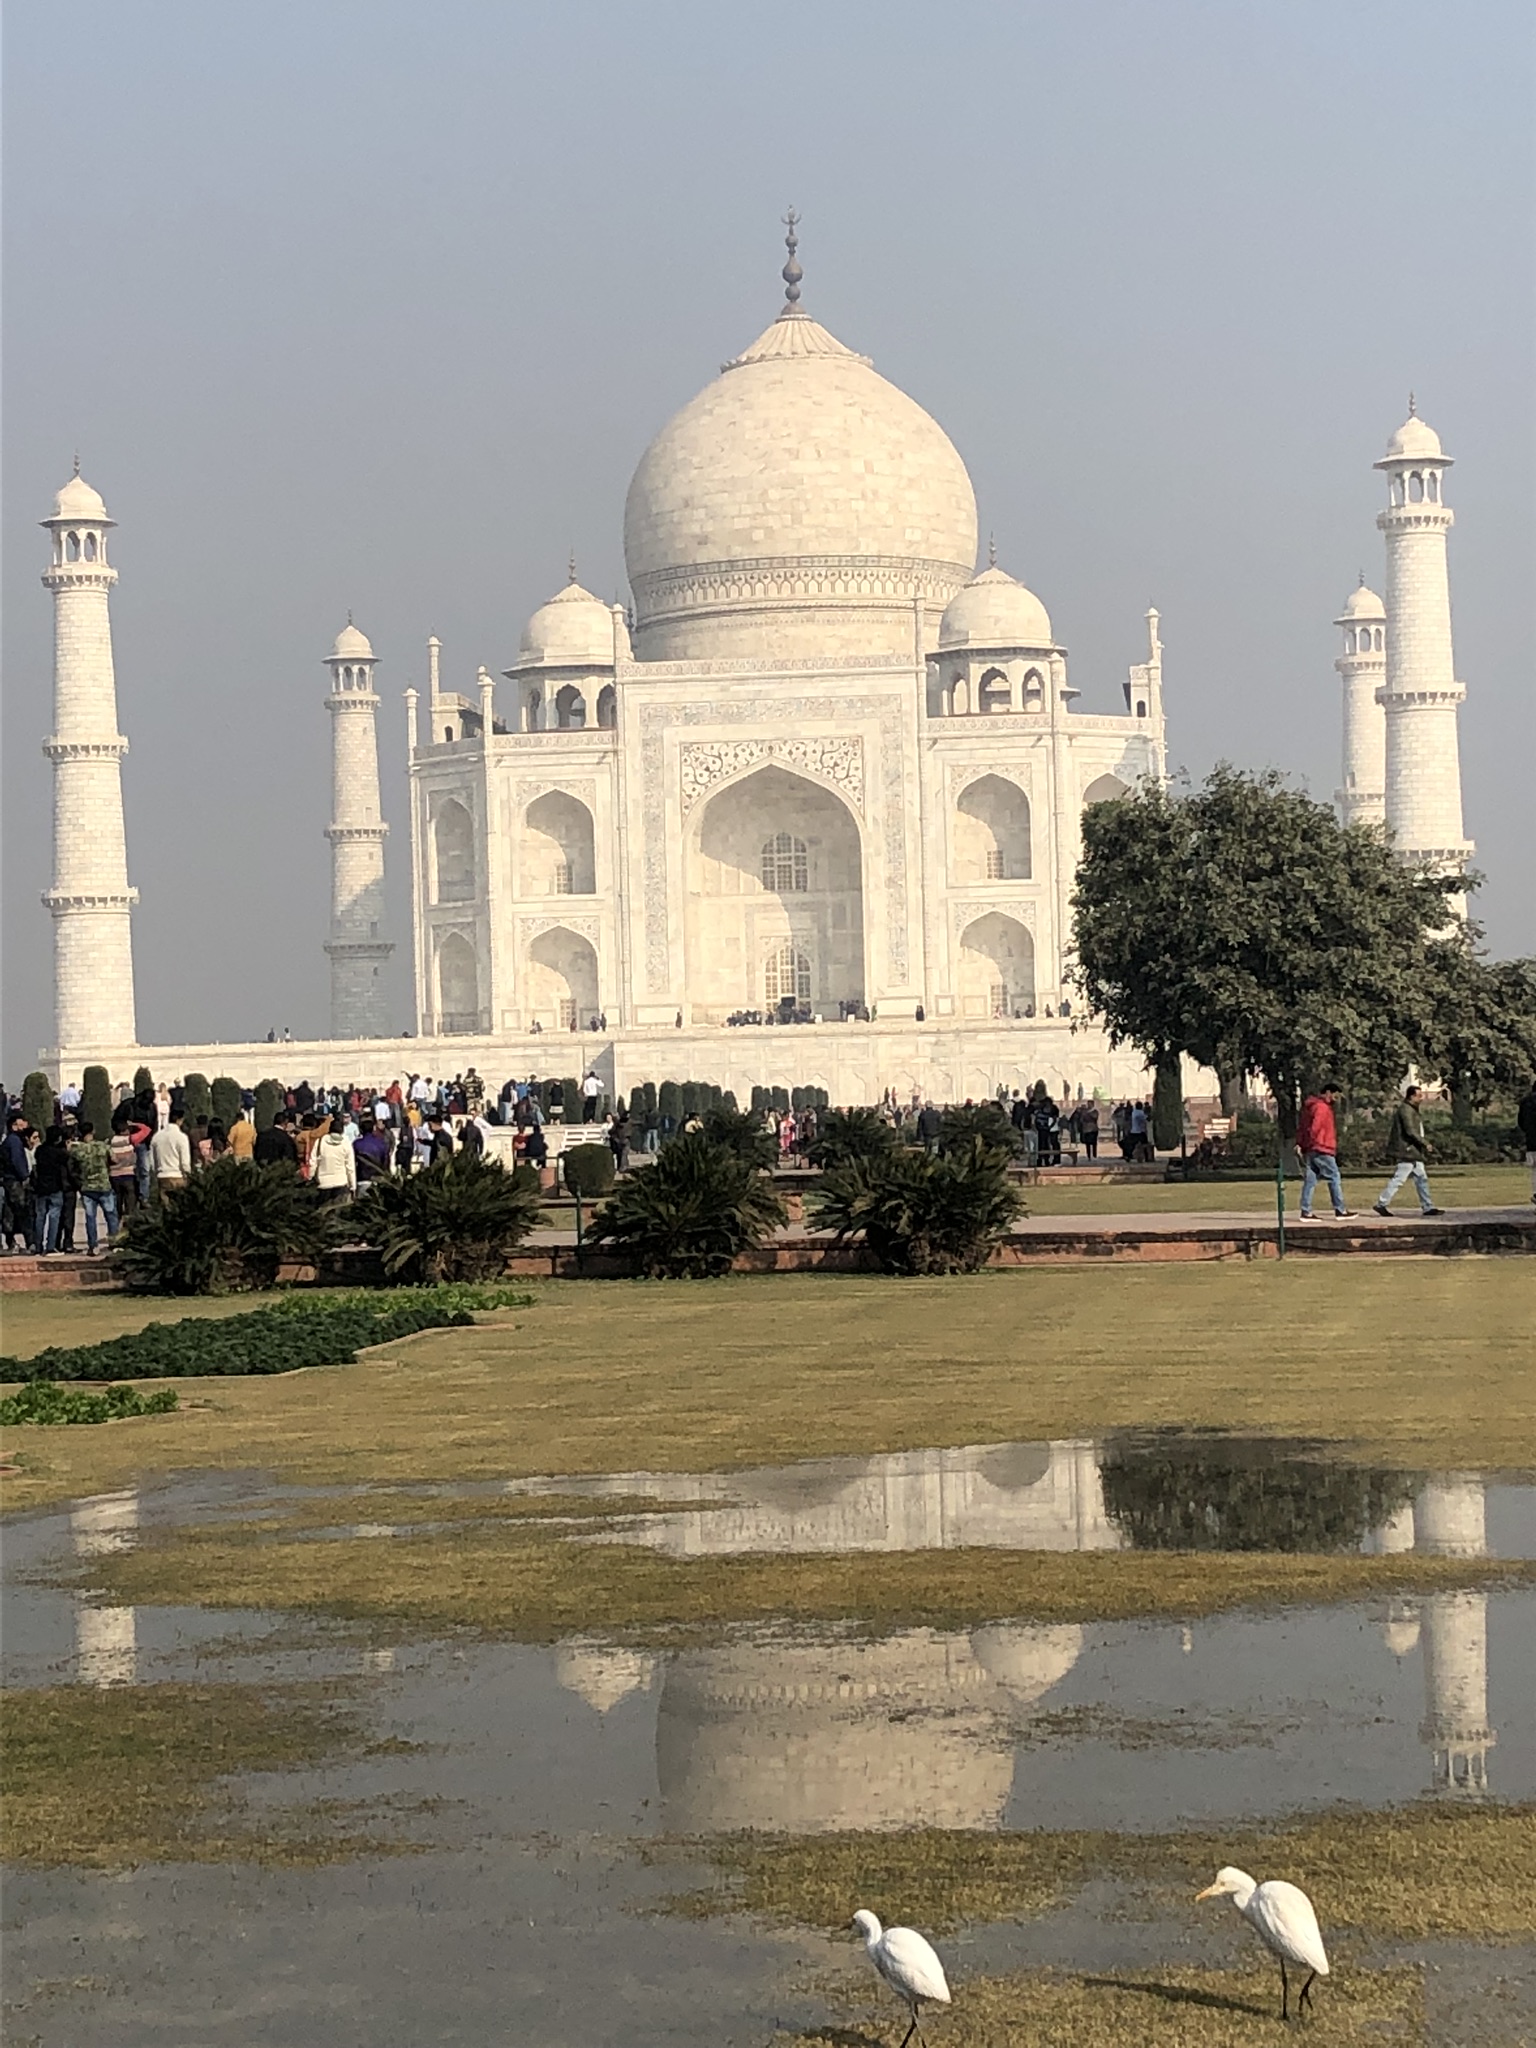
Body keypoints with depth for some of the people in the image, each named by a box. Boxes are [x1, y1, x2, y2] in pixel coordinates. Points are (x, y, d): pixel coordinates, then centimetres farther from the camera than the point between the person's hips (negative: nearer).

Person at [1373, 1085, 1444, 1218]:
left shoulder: (1411, 1110, 18)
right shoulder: (1405, 1110, -14)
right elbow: (1410, 1131, -20)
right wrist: (1424, 1144, -15)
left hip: (1414, 1153, 11)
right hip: (1407, 1151, -11)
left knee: (1421, 1179, 10)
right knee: (1398, 1178, -8)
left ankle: (1428, 1207, 11)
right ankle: (1382, 1204, -2)